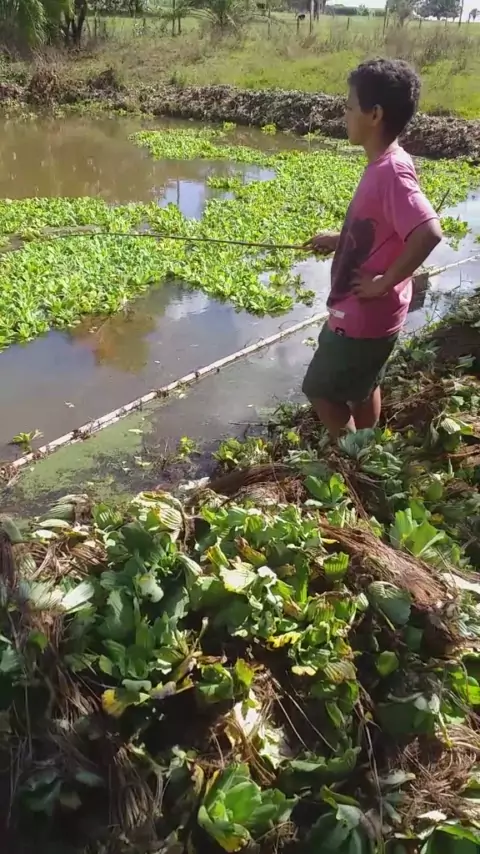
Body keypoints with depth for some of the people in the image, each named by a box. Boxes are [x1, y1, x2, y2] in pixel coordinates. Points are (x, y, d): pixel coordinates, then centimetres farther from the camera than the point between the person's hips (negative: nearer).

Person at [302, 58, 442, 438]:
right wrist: (341, 241, 14)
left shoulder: (391, 171, -25)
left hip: (363, 315, -10)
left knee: (322, 390, 6)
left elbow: (428, 232, -37)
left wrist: (385, 282, -28)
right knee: (361, 386, 23)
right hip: (360, 311, 10)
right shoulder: (385, 164, 4)